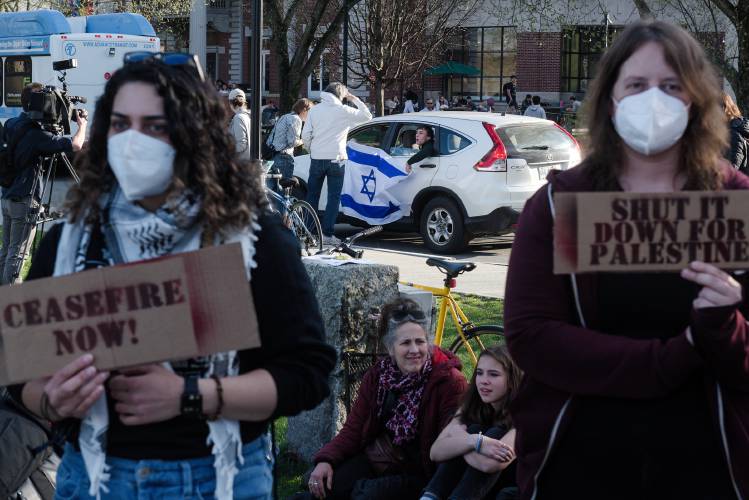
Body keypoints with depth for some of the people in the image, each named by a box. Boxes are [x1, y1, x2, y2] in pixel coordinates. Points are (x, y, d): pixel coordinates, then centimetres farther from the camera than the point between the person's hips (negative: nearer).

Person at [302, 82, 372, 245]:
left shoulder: (315, 110, 6)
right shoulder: (343, 111, -4)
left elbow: (305, 135, 3)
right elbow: (367, 116, 5)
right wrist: (355, 100, 11)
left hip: (316, 159, 3)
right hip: (335, 159, -3)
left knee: (312, 196, 12)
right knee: (334, 198, 2)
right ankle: (327, 234, -3)